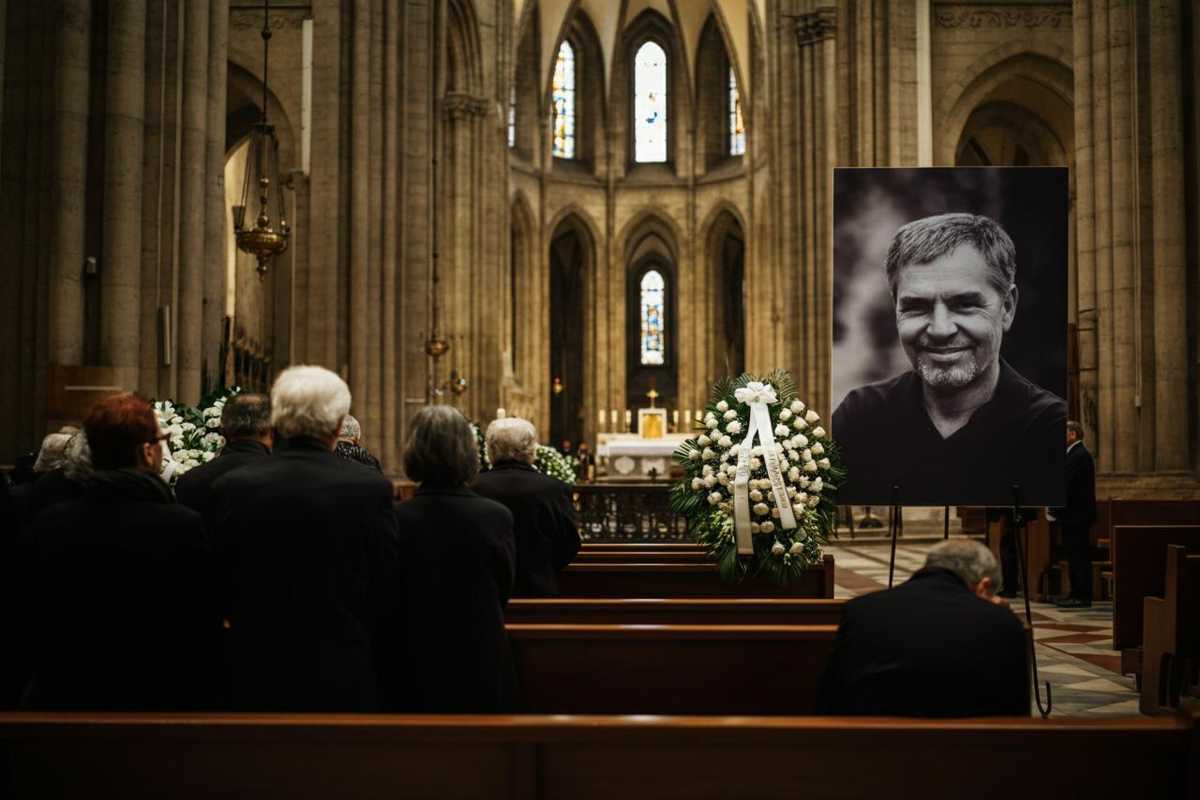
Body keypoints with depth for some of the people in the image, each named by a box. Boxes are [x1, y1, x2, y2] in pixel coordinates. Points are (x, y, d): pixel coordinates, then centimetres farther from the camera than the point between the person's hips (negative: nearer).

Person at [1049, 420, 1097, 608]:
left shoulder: (1080, 455, -15)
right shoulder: (1073, 454, 18)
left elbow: (1070, 486, -21)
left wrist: (1056, 509, -16)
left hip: (1076, 515, -10)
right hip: (1072, 515, 10)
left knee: (1079, 556, -6)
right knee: (1074, 556, 12)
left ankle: (1082, 597, -3)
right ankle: (1077, 593, 18)